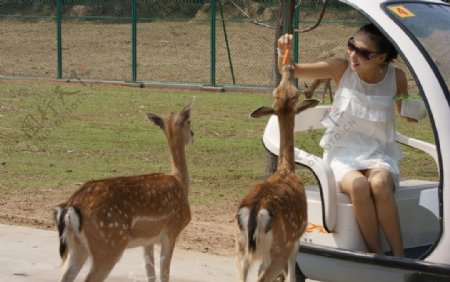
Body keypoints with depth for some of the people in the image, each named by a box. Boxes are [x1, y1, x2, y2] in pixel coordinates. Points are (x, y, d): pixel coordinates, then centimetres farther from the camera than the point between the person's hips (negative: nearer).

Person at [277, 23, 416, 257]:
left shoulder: (396, 77, -1)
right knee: (358, 185, -36)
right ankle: (377, 257, -25)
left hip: (379, 154, 0)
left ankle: (399, 257, -31)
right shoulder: (341, 69, -4)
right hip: (343, 153, 0)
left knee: (380, 183, -37)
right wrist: (284, 52, -19)